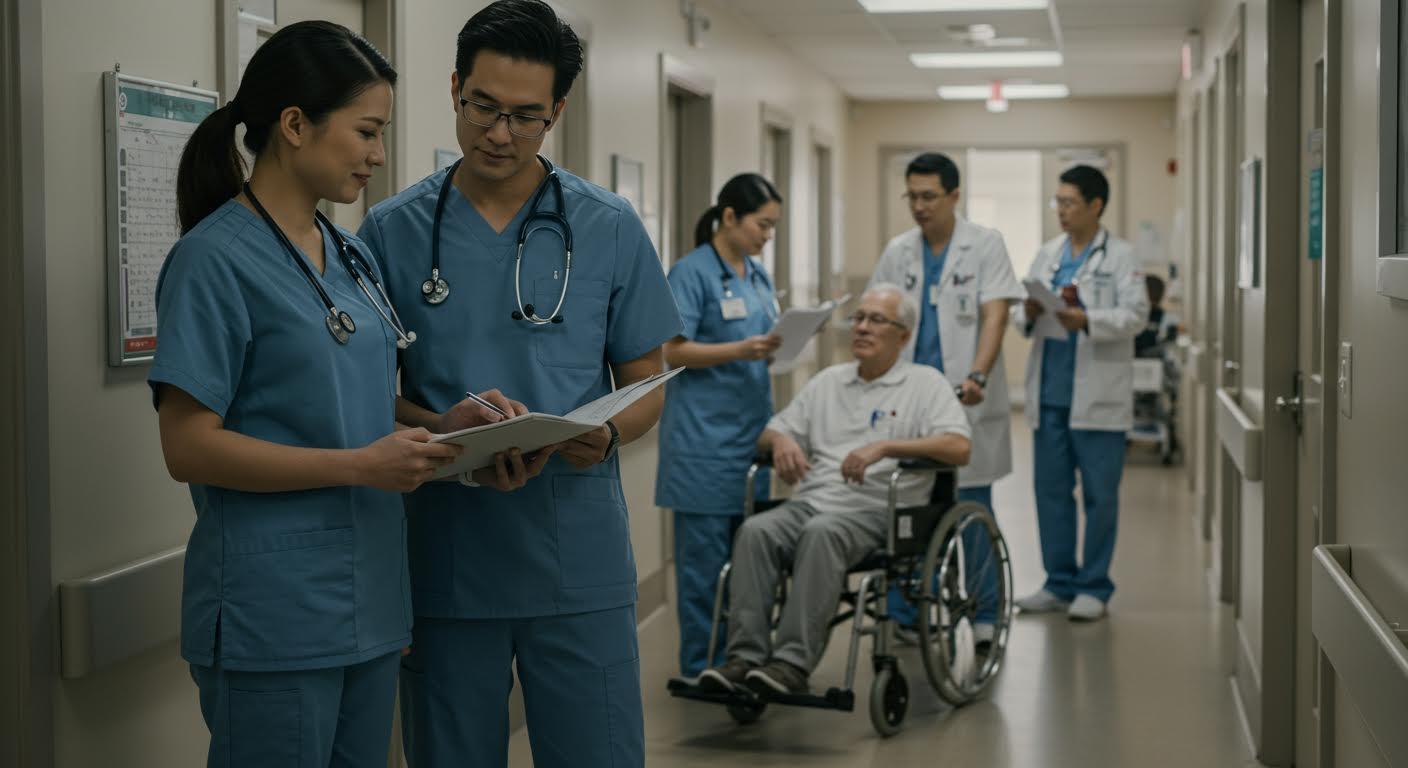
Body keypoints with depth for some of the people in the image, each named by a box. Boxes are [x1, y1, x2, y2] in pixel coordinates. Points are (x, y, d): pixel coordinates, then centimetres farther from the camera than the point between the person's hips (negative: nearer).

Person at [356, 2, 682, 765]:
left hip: (579, 562, 0)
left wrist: (608, 434, -16)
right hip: (445, 560, 0)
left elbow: (646, 381, 7)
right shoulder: (392, 231, 1)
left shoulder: (610, 229, 1)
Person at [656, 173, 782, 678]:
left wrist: (779, 346, -1)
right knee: (705, 551, -3)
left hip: (752, 427, 7)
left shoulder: (758, 274, 14)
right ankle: (701, 665, 5)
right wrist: (741, 350, -24)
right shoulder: (691, 273, -9)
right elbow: (671, 351, -15)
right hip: (706, 432, -7)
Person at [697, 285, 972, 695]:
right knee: (755, 530, -26)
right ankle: (746, 656, -30)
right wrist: (780, 440, -1)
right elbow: (768, 435, 25)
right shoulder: (827, 382, 23)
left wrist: (884, 446, -20)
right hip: (811, 501, 5)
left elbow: (959, 447, -10)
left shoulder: (925, 383, 7)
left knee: (822, 533, -36)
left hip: (876, 510, -5)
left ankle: (794, 662, -38)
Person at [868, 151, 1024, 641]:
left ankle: (984, 615, 14)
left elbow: (994, 316, -10)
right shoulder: (898, 252, 10)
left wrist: (978, 376, -25)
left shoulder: (985, 245, -1)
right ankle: (904, 614, 10)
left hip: (965, 400, -3)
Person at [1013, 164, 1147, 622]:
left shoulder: (1120, 257, -2)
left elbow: (1134, 314, -13)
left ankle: (1094, 587, 11)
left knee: (1100, 494, 1)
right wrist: (1028, 314, -11)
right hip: (1049, 392, 5)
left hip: (1097, 396, -5)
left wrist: (1086, 321, -27)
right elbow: (1018, 314, 12)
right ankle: (1060, 583, 19)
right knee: (1051, 490, 9)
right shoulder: (1047, 255, 14)